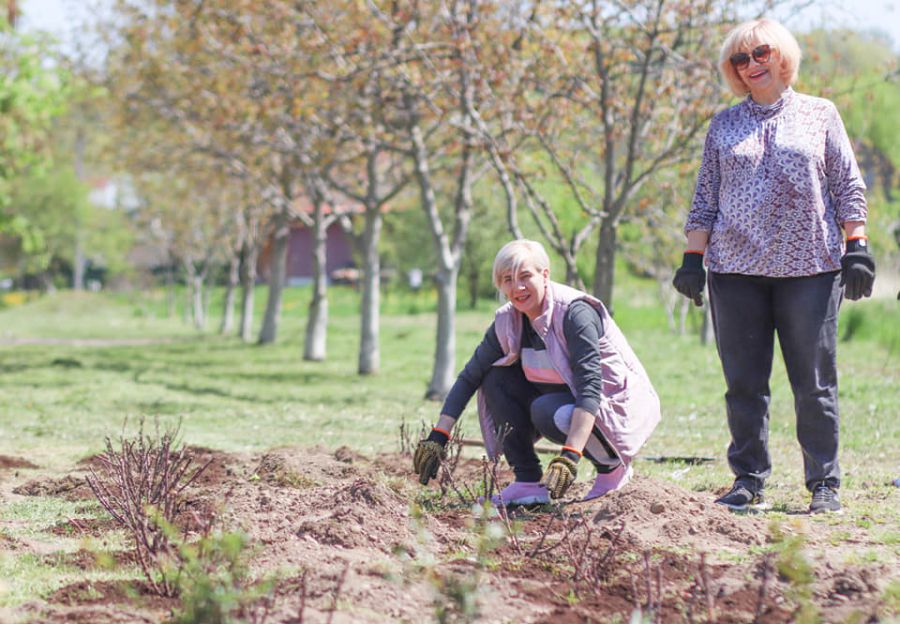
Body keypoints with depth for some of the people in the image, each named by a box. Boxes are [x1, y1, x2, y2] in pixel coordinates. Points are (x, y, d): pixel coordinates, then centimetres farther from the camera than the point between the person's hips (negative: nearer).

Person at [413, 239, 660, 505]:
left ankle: (612, 465, -7)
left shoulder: (575, 313, -25)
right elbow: (469, 377, -1)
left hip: (617, 404, -7)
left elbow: (590, 388, -33)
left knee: (548, 411, -33)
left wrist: (569, 456, -43)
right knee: (497, 378, -9)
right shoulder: (507, 322, -5)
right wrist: (438, 436, -12)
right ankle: (529, 481, -7)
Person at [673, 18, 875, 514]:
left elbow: (848, 188, 7)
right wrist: (693, 258, 5)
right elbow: (705, 199, 14)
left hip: (809, 268, -2)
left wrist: (856, 249, -2)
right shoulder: (724, 126, 14)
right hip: (736, 269, 2)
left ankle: (824, 484, 6)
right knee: (744, 384, 2)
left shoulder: (819, 115, 9)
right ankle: (748, 482, 10)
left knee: (815, 383, 0)